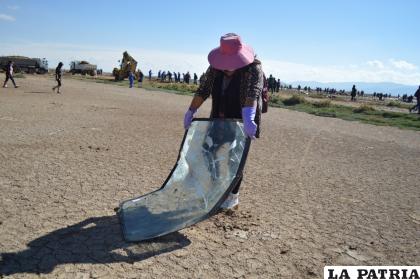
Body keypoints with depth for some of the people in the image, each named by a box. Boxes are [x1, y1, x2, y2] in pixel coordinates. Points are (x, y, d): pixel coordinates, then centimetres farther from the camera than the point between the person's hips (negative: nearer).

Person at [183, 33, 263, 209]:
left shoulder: (253, 68, -19)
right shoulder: (215, 68, -2)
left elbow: (252, 93, -35)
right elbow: (203, 90, 0)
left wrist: (248, 118, -49)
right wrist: (191, 112, -4)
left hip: (243, 121, -5)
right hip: (220, 120, 6)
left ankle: (233, 196, 18)